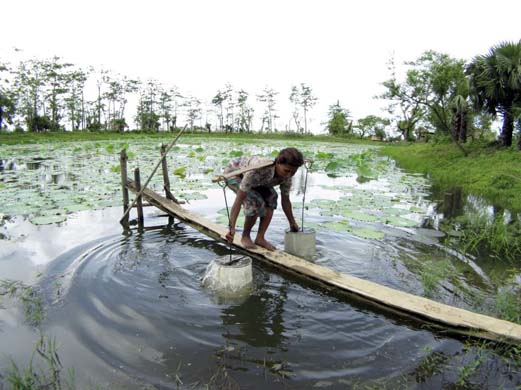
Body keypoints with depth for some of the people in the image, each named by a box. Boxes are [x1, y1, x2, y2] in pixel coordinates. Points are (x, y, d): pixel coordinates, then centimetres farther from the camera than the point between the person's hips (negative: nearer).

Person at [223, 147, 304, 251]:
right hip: (233, 172, -6)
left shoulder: (286, 176, -23)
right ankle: (245, 236, -3)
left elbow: (285, 201, -6)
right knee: (255, 201, -26)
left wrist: (292, 223, 6)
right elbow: (239, 199, -42)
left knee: (271, 198, -15)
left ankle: (260, 238, -5)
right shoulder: (257, 169, -44)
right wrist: (232, 227, -45)